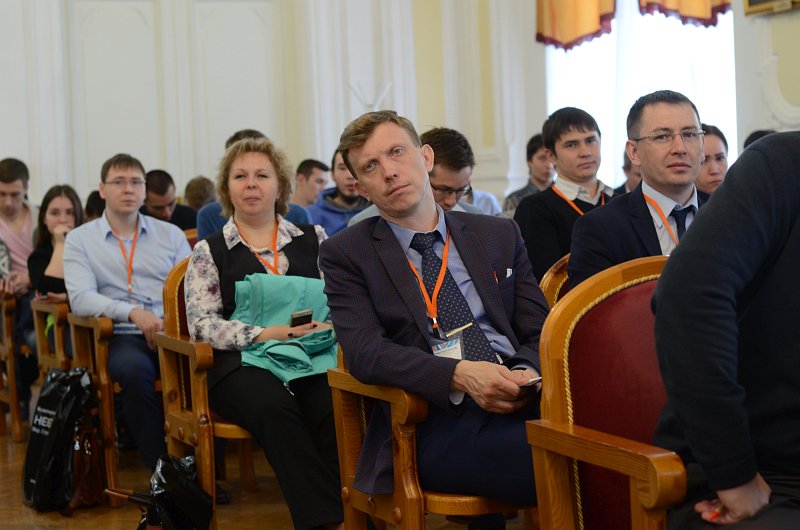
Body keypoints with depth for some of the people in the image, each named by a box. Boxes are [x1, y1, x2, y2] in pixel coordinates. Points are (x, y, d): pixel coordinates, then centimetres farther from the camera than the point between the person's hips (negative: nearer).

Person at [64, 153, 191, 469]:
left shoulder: (171, 234, 18)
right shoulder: (80, 239, 11)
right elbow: (80, 299, -4)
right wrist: (133, 312, -21)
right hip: (122, 337, -2)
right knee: (134, 370, -37)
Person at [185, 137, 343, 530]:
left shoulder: (313, 238, 20)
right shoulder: (208, 252, 14)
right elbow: (201, 322, 2)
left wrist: (329, 325, -10)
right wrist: (263, 334, -13)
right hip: (244, 363, -1)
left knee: (336, 409, -33)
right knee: (274, 406, -36)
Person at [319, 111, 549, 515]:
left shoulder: (500, 236, 20)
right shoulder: (344, 254, 9)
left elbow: (540, 333, 17)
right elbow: (364, 352, -5)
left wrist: (525, 374, -8)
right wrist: (460, 375, -22)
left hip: (522, 403, 5)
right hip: (437, 422, -5)